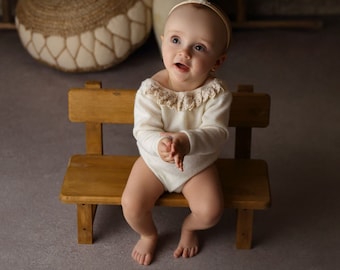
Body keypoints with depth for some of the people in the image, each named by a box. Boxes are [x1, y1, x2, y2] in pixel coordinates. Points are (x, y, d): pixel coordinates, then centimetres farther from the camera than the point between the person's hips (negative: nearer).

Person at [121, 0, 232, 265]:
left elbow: (217, 133, -29)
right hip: (154, 162, 0)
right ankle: (148, 234, 21)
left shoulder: (217, 94, -23)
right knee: (131, 205, -16)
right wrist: (160, 144, -49)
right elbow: (144, 130, -25)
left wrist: (187, 141, -48)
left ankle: (189, 228, 22)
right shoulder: (149, 90, -23)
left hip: (198, 166, 0)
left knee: (210, 211, -17)